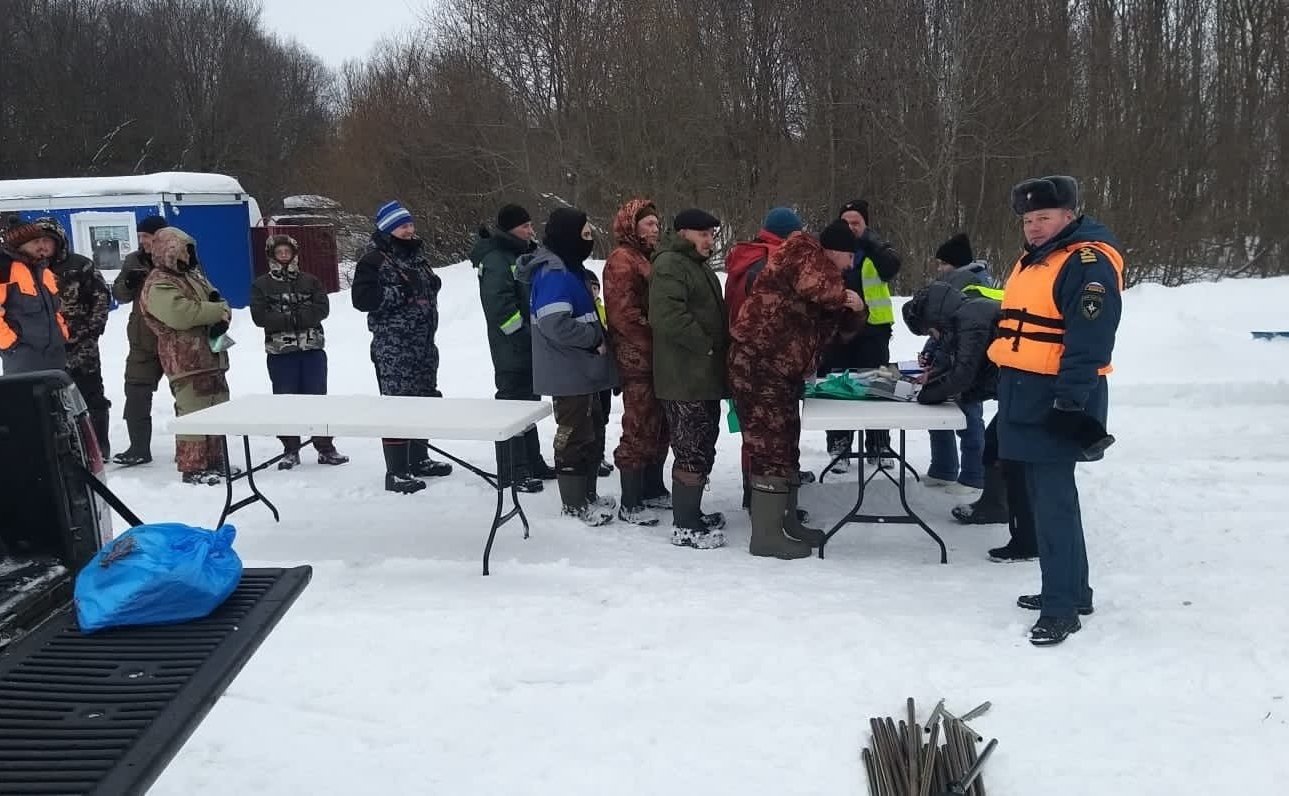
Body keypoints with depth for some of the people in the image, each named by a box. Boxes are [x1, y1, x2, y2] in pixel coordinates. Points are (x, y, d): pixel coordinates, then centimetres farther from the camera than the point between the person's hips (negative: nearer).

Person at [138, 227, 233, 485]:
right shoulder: (157, 285, -10)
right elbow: (180, 312, -25)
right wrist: (218, 311, -15)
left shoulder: (193, 275, 20)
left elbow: (214, 298, 19)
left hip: (211, 356, 9)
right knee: (193, 415, -10)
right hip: (186, 361, -9)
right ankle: (192, 468, -3)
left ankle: (215, 462, 25)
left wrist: (221, 315, -6)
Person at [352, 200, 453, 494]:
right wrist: (401, 293, -22)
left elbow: (429, 286, 31)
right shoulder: (373, 259, -10)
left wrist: (432, 283, 8)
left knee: (425, 400, 16)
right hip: (393, 347, -9)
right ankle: (396, 473, -5)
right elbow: (362, 297, -19)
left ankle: (419, 459, 30)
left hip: (423, 344, 9)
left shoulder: (415, 254, 16)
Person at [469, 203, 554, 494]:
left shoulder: (521, 254, 16)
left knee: (528, 404, 17)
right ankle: (513, 473, 2)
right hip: (511, 350, -10)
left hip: (528, 349, 10)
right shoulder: (496, 260, -16)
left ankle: (532, 464, 28)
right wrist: (525, 336, -21)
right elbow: (500, 306, -25)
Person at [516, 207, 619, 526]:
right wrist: (596, 338, -17)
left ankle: (587, 494, 29)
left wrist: (597, 337, 8)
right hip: (568, 373, -10)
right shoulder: (554, 274, -20)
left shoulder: (570, 269, 13)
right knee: (575, 434, -1)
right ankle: (575, 504, 10)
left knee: (593, 430, 18)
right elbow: (556, 324, -29)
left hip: (583, 369, 10)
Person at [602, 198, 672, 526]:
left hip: (657, 358, 9)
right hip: (638, 359, -9)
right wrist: (653, 344, -16)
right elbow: (623, 312, -20)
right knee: (639, 429, -6)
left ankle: (652, 489, 28)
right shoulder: (622, 259, -11)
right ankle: (630, 504, 1)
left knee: (659, 426, 15)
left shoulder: (648, 258, 18)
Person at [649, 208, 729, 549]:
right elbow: (668, 316, -26)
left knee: (703, 446, 16)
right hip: (684, 377, -11)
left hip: (703, 374, 11)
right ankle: (684, 527, -2)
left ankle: (691, 512, 28)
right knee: (691, 449, -8)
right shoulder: (669, 265, -13)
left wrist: (719, 347, 16)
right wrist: (706, 345, -18)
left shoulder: (697, 264, 21)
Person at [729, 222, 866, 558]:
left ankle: (786, 523, 28)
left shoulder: (827, 276, 19)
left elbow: (848, 327, 18)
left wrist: (856, 308, -3)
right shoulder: (802, 253, -8)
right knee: (771, 447, -9)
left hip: (783, 371, 10)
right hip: (757, 365, -10)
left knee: (786, 447, 16)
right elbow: (814, 285, -30)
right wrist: (844, 296, -12)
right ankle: (765, 536, -5)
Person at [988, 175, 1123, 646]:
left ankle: (1062, 607, -3)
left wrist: (1071, 401, -25)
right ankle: (1071, 589, 27)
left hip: (1057, 401, -10)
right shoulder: (1031, 261, 17)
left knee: (1053, 501, -9)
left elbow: (1089, 339, -21)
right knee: (1045, 496, 15)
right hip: (1025, 395, 10)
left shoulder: (1088, 262, -14)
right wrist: (1005, 383, 23)